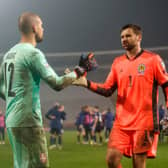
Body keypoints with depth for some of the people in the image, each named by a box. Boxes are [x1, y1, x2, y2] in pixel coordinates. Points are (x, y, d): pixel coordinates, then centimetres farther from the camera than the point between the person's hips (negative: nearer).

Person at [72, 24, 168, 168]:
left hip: (144, 122, -4)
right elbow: (107, 90, 8)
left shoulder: (153, 59, -2)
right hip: (121, 122, 4)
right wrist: (87, 83, -7)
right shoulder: (118, 62, 11)